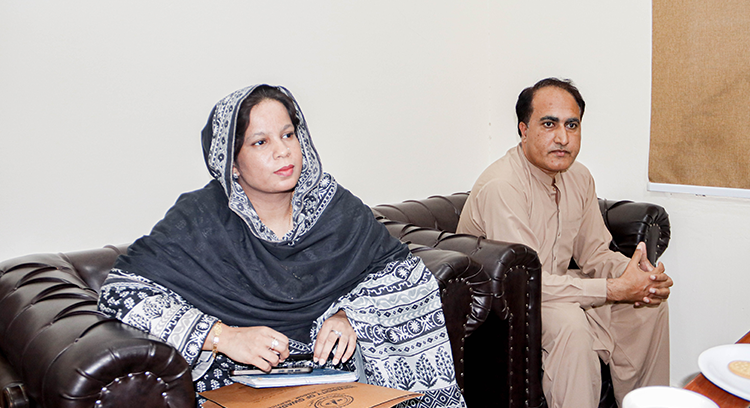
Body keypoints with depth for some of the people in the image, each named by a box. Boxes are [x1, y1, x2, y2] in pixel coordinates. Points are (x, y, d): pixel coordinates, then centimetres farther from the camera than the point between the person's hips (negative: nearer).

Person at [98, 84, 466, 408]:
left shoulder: (331, 204, -4)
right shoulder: (202, 218, -13)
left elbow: (395, 263, 6)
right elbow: (120, 291, -18)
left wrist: (347, 315, -13)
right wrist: (224, 336, -27)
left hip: (328, 359, 5)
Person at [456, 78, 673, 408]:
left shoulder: (579, 177, 0)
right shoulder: (501, 186, -28)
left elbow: (594, 252, 6)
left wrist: (637, 273, -17)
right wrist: (615, 289, -29)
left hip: (554, 286, 9)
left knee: (651, 304, 3)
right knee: (568, 321, -35)